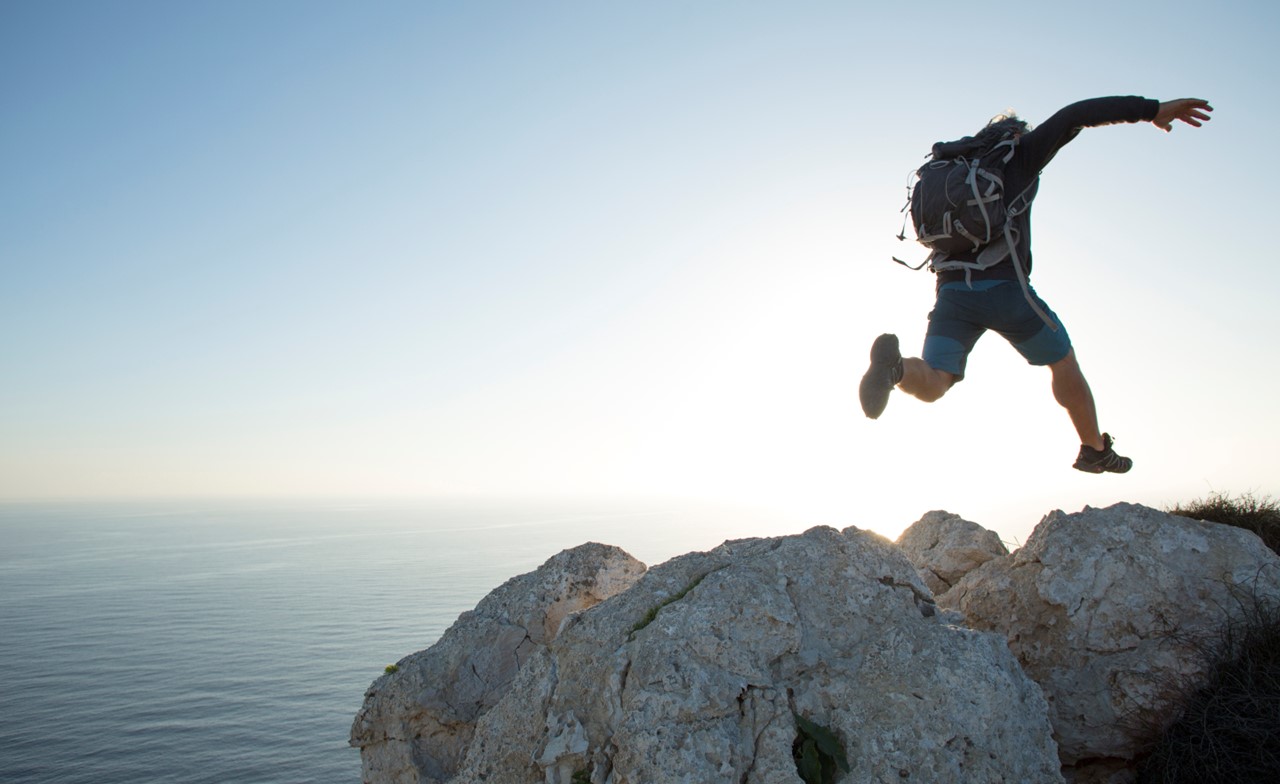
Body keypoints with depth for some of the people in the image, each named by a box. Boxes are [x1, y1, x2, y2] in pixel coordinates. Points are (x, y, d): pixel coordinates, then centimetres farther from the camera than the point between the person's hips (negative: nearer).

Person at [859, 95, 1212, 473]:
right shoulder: (1017, 156, 9)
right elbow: (1072, 117, -4)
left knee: (931, 386, -5)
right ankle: (1096, 450, 31)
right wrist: (1152, 109, -4)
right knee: (1064, 363, 19)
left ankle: (895, 366, -40)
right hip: (1004, 288, -4)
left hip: (952, 290, 4)